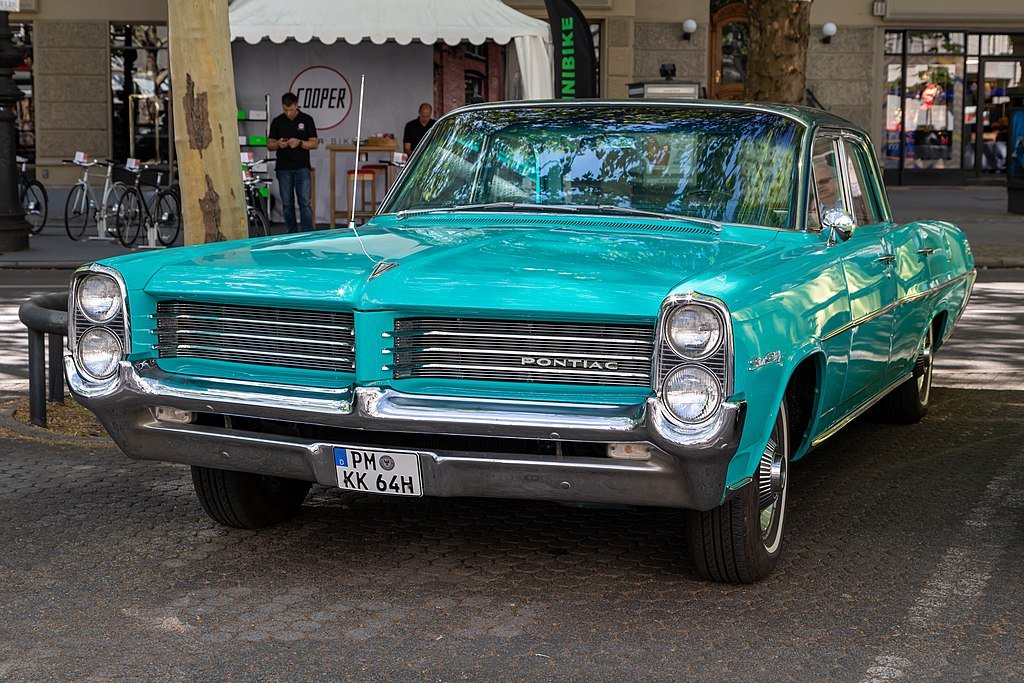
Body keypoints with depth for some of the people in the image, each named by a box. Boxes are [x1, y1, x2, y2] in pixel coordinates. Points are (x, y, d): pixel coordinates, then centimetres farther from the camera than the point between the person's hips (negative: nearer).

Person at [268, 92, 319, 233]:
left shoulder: (306, 120, 0)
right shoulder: (277, 121, 5)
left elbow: (315, 143, -1)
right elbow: (269, 145, 7)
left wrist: (300, 143, -19)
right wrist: (278, 144, -15)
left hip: (302, 168, -2)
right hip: (284, 168, 2)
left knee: (305, 203, -8)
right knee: (287, 204, 5)